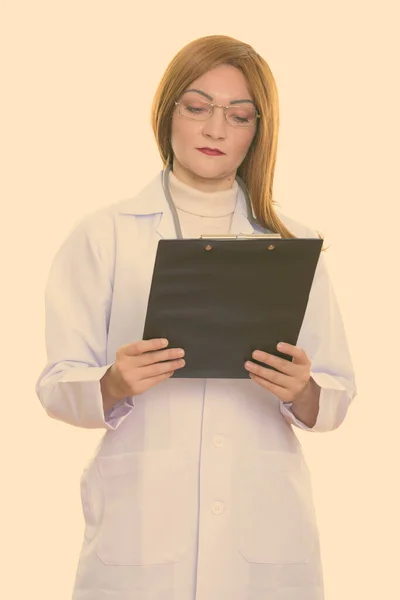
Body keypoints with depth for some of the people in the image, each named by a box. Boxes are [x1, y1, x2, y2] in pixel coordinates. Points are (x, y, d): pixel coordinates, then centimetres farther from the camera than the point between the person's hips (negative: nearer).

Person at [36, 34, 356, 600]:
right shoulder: (103, 235, 3)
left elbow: (337, 398, 5)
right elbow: (57, 388, -2)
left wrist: (302, 393, -16)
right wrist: (115, 384, -22)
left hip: (265, 528, 2)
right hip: (141, 528, -1)